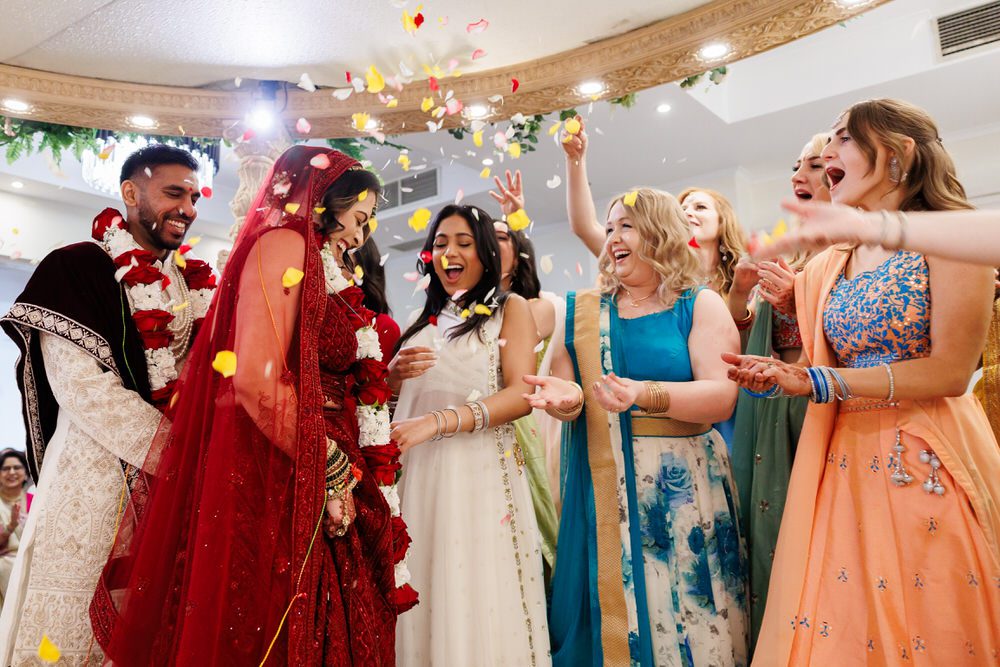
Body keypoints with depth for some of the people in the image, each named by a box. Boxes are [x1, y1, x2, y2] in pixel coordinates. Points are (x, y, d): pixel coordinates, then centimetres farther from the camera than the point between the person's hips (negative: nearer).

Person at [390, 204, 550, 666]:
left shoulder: (510, 308, 4)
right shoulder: (423, 320, 18)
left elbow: (521, 395, -10)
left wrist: (438, 422, -20)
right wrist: (395, 375, -1)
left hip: (480, 469, -4)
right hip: (416, 470, 4)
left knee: (478, 598, 0)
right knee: (420, 598, 6)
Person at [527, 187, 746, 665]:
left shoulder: (700, 305, 1)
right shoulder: (582, 312, 10)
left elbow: (721, 397, -10)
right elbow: (562, 391, 9)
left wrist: (645, 395, -25)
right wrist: (566, 400, -15)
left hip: (682, 488, -2)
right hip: (602, 490, 2)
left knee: (686, 617, 4)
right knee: (608, 615, 8)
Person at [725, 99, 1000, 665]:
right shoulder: (829, 266, 12)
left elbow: (950, 371, -14)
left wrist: (815, 381, -17)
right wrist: (781, 374, -3)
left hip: (927, 465, -5)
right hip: (845, 463, 5)